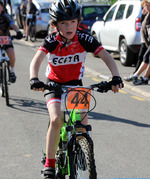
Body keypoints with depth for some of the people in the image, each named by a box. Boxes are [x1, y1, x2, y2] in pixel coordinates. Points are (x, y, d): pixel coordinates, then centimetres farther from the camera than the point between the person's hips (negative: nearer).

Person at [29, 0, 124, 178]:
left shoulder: (84, 39, -16)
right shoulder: (52, 41, -20)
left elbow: (107, 57, -20)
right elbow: (36, 60, -33)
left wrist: (116, 78, -35)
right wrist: (34, 79, -52)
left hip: (75, 84, 2)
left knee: (83, 125, -12)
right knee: (56, 120, -25)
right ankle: (49, 164, -13)